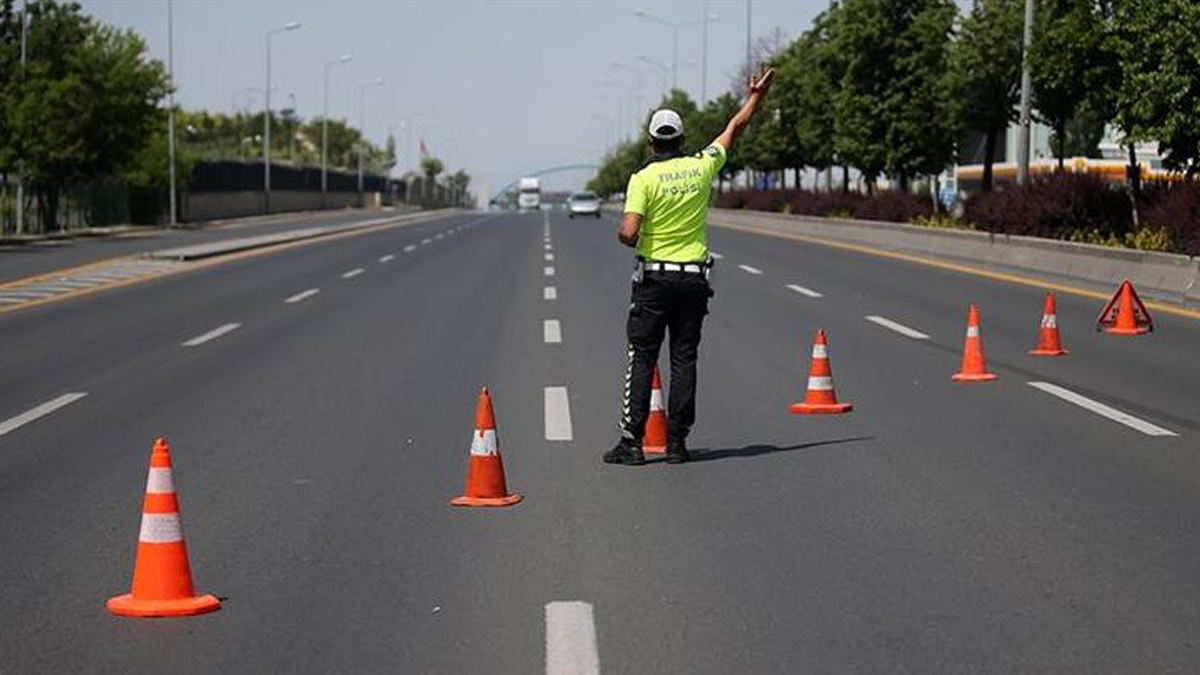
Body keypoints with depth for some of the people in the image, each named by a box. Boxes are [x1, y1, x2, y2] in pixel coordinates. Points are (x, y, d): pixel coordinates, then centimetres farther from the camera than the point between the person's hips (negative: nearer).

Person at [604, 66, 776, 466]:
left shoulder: (644, 178, -10)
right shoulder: (702, 167, 1)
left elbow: (629, 233, -19)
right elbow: (735, 129, 17)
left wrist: (622, 235, 4)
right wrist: (756, 96, 30)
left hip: (654, 277, -3)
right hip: (694, 279, 3)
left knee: (642, 359, 0)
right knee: (684, 359, 6)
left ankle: (632, 441, -4)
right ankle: (677, 441, 4)